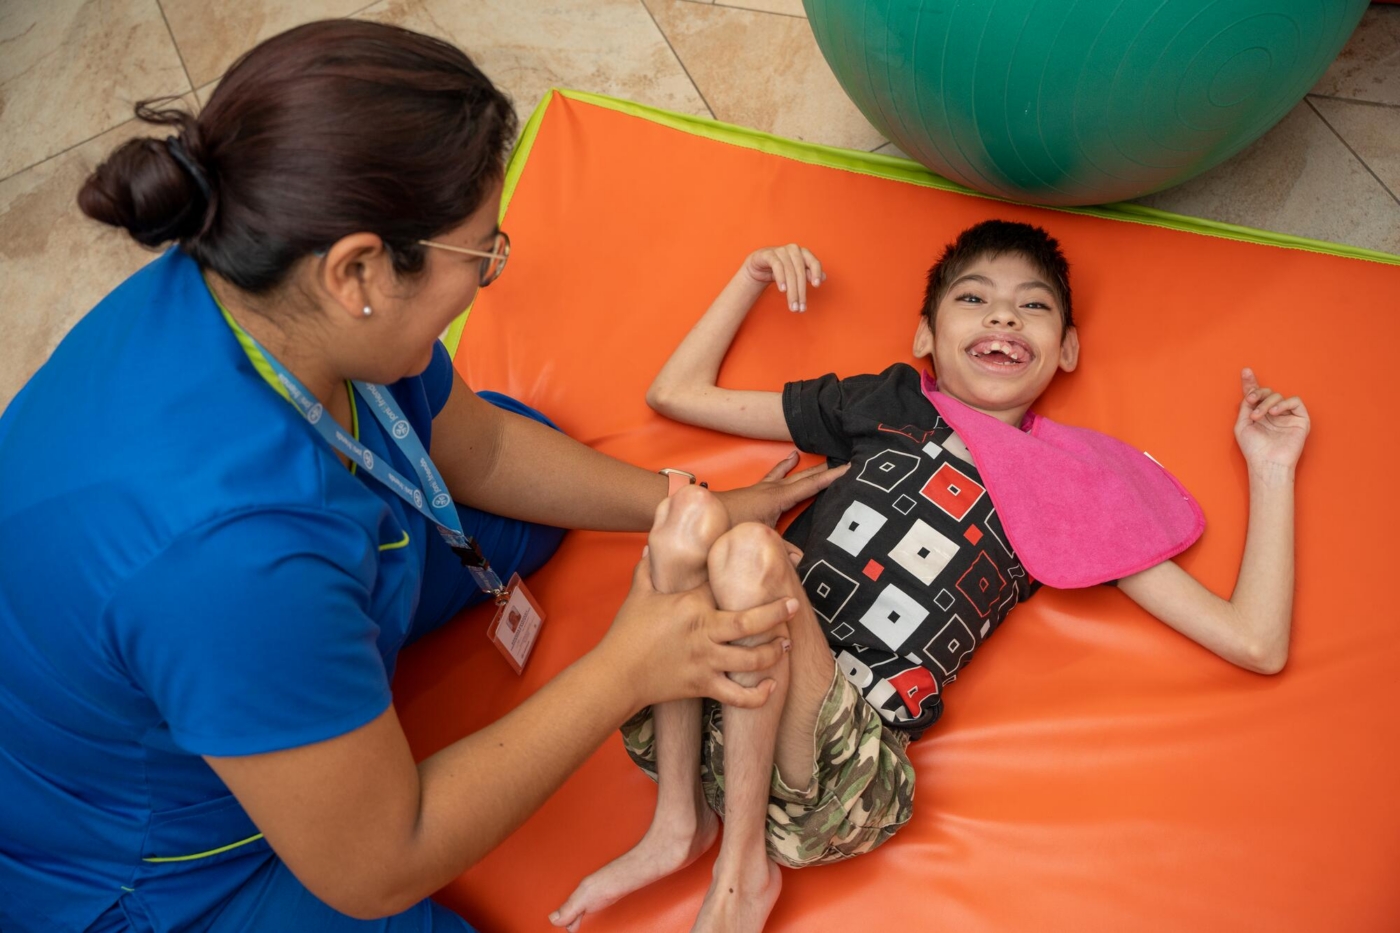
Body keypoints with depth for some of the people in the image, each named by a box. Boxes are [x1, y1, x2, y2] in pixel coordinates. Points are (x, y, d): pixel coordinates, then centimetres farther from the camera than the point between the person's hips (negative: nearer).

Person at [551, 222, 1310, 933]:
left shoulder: (1074, 488, 14)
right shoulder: (883, 404, 18)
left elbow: (1257, 644, 11)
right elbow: (673, 393, 24)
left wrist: (1271, 464, 11)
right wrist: (752, 279, 21)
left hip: (855, 751, -2)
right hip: (721, 695, 2)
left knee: (750, 548, -30)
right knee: (691, 507, -26)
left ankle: (743, 869, -12)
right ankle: (678, 822, -13)